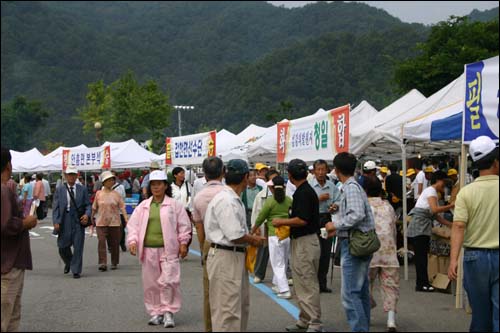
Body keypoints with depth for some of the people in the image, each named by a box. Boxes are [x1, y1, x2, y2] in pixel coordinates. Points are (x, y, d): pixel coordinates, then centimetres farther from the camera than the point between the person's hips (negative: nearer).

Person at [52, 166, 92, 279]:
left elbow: (88, 205, 7)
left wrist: (87, 215, -14)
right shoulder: (59, 190, 6)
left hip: (78, 221, 0)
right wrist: (56, 222, -9)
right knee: (63, 247, 6)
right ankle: (68, 263, 36)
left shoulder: (82, 190, 7)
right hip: (65, 222, 0)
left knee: (78, 247, -1)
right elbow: (55, 207, 2)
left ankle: (76, 271, 9)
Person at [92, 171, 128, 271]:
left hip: (114, 222, 0)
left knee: (114, 243, 6)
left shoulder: (116, 194, 2)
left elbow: (122, 207, -1)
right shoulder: (99, 194, 4)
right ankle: (103, 263, -13)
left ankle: (114, 263, 21)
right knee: (101, 242, -12)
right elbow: (94, 208, 11)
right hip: (101, 223, 0)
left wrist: (126, 220, -11)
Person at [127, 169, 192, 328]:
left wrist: (183, 243, -3)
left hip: (168, 250, -3)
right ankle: (155, 312, 20)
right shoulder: (143, 206, 9)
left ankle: (168, 311, 6)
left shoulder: (174, 205, 1)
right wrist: (132, 241, -5)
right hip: (148, 251, 3)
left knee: (168, 282, -7)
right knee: (151, 283, 8)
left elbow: (184, 225, 3)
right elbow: (133, 225, 8)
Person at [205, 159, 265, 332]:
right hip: (225, 257, -11)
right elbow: (235, 236, -23)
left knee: (242, 304, 20)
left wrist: (251, 237, 3)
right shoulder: (226, 201, -20)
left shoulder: (233, 199, 12)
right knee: (228, 308, -5)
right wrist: (253, 240, -7)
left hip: (236, 256, 11)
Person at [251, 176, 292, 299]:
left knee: (278, 265, 1)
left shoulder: (270, 201, -9)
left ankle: (284, 291, -5)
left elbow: (261, 217, 0)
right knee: (282, 263, 18)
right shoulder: (289, 200, 3)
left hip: (275, 236, -5)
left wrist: (253, 230, 14)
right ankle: (277, 285, 30)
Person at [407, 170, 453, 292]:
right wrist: (452, 206, -18)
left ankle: (422, 283, 11)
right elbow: (435, 209, -23)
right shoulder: (431, 191, -8)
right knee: (421, 256, -7)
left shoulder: (433, 192, 20)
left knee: (422, 256, 9)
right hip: (419, 228, -10)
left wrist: (451, 224, 14)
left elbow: (436, 216, 18)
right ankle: (422, 284, -6)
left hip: (423, 228, 10)